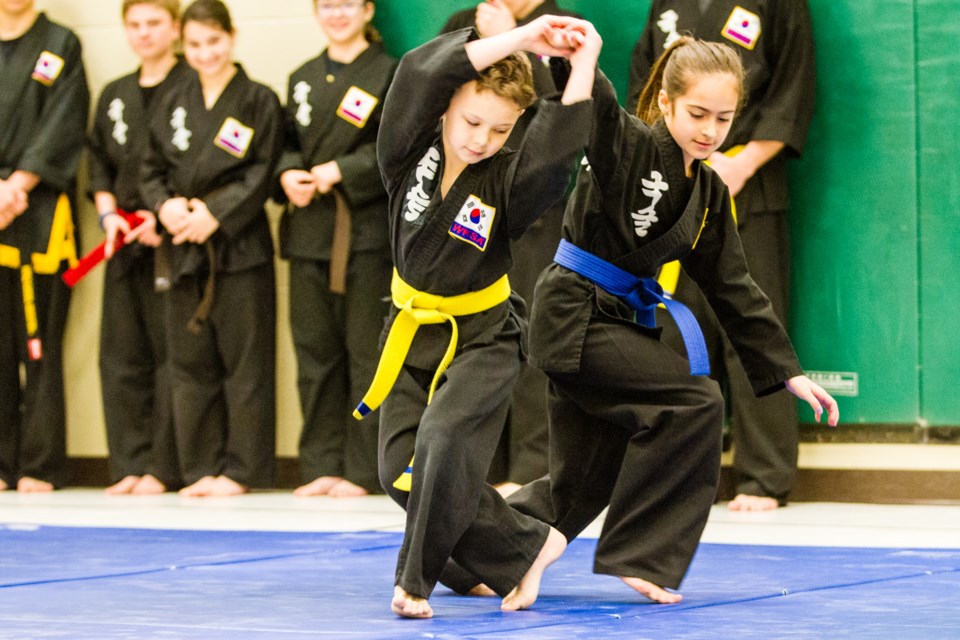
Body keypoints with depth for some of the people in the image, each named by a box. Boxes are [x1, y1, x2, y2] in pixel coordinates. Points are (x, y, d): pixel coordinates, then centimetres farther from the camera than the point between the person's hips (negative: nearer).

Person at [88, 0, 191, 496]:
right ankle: (131, 464, 10)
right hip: (124, 243, 6)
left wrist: (167, 217, -14)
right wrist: (108, 214, 4)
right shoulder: (114, 96, 18)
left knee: (171, 353, -7)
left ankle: (165, 468, -3)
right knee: (121, 356, 5)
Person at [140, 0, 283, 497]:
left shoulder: (259, 101, -2)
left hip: (240, 246, -5)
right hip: (184, 248, 5)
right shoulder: (173, 104, 12)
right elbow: (152, 169, 13)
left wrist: (215, 213, -15)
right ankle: (201, 469, 14)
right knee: (191, 363, 7)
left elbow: (262, 174, -8)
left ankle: (241, 469, 4)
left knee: (244, 362, -2)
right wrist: (165, 205, -7)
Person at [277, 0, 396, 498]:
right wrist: (288, 174, -3)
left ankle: (363, 468, 0)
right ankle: (321, 464, 11)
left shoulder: (389, 74, 0)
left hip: (366, 228, -5)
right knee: (315, 349, 5)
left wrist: (340, 171, -15)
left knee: (366, 349, -5)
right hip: (309, 229, 5)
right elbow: (288, 142, 18)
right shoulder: (303, 79, 17)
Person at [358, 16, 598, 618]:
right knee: (401, 468, -2)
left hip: (483, 336, -3)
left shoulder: (509, 179, -13)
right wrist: (518, 39, -28)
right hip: (414, 330, 3)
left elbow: (555, 151, -35)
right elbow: (421, 74, -25)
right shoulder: (411, 152, -9)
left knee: (443, 444, -25)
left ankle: (417, 580, -5)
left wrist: (582, 64, -34)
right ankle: (525, 549, 12)